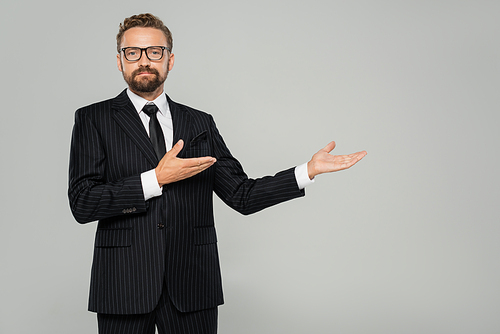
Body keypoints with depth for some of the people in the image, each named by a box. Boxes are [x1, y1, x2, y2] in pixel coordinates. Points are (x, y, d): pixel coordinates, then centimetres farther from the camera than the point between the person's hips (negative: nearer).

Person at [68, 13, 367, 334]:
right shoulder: (93, 119, 4)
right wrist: (155, 179, -13)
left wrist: (309, 170, -1)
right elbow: (82, 203, -7)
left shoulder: (201, 124, 11)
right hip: (124, 286, -2)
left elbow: (242, 195, 8)